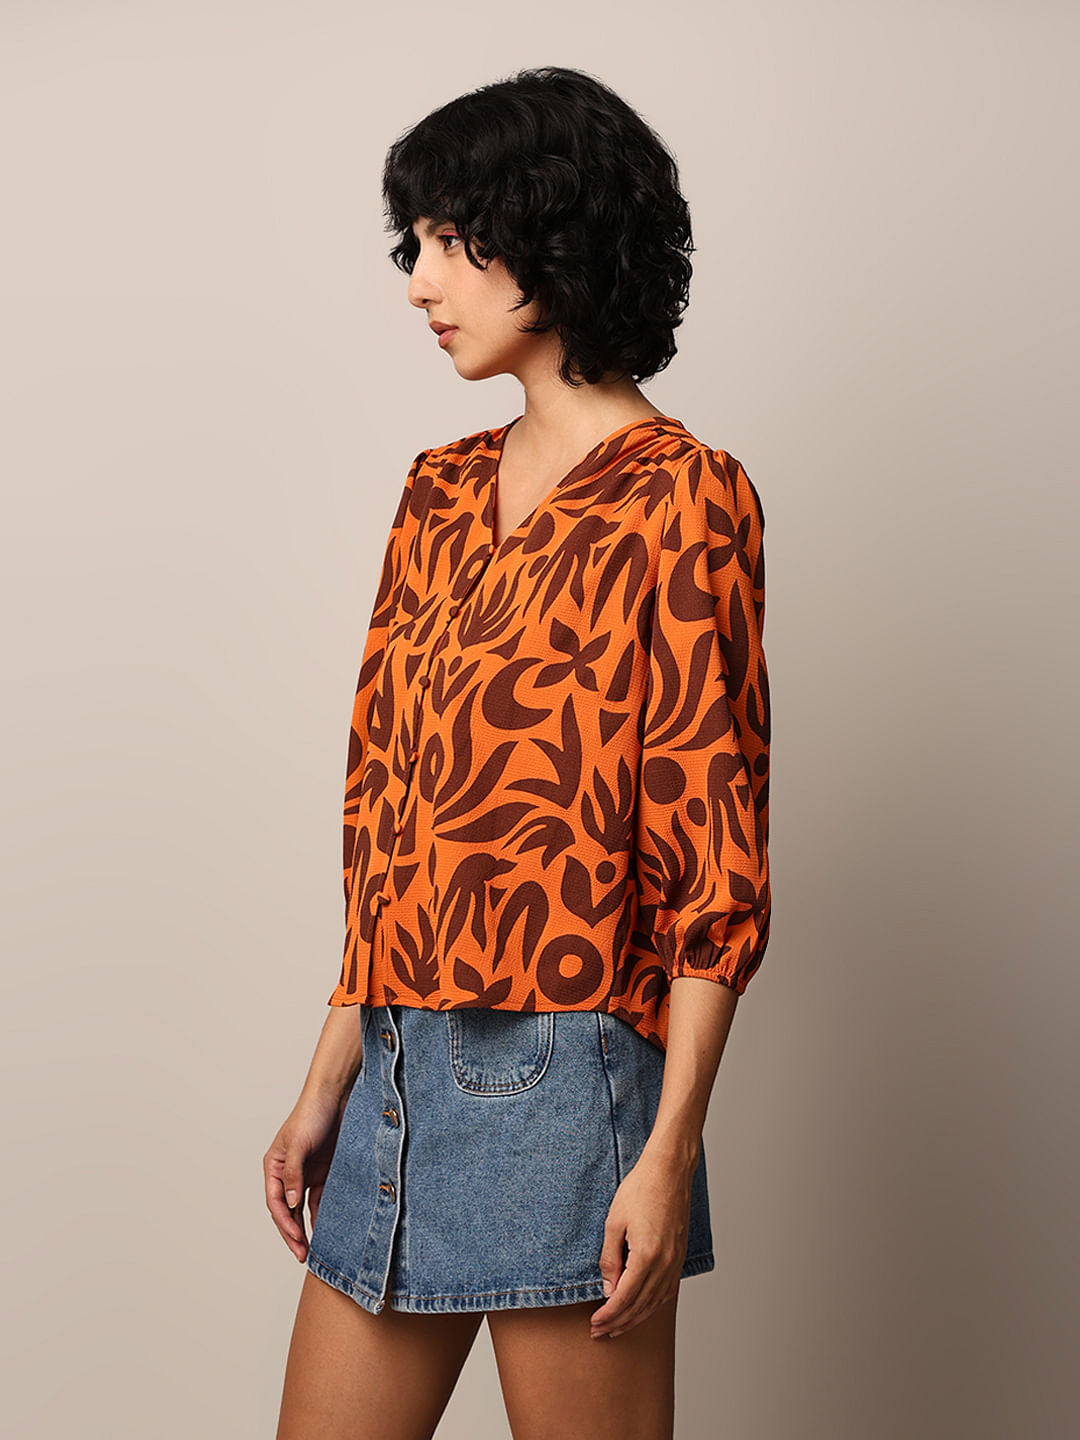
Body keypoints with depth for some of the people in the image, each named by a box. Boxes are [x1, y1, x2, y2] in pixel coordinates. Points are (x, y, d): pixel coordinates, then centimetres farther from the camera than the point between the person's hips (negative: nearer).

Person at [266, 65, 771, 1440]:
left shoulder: (678, 498, -7)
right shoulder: (443, 493, 13)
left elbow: (715, 855, -10)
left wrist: (670, 1151, -14)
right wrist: (329, 1081, 14)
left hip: (564, 1074, -7)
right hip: (401, 1065, 7)